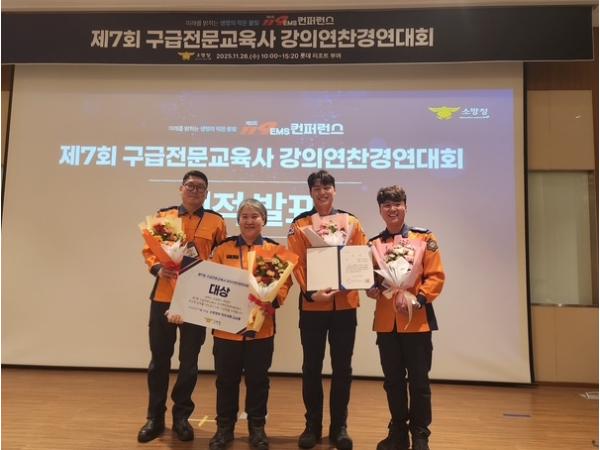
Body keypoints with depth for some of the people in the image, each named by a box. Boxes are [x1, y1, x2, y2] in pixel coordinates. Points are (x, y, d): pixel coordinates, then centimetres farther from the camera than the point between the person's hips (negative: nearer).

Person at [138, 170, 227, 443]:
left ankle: (181, 416, 26)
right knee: (159, 359, 9)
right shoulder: (163, 216, 7)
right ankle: (155, 417, 25)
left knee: (189, 361, 8)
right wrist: (157, 269, -10)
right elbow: (148, 250, 9)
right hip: (163, 297, 1)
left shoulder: (216, 222, 3)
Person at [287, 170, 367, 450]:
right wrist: (309, 292, -19)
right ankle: (312, 425, 25)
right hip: (312, 305, -1)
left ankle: (339, 427, 24)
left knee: (342, 367, 9)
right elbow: (297, 264, -6)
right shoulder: (299, 225, 1)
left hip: (345, 304, 2)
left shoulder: (351, 222, 7)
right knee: (312, 367, 9)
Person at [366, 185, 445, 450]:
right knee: (393, 381, 12)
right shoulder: (373, 244, 8)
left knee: (418, 380, 6)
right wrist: (370, 289, -9)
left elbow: (436, 276, -6)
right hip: (386, 321, 3)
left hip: (417, 320, -3)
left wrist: (419, 299, -19)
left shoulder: (424, 238, -1)